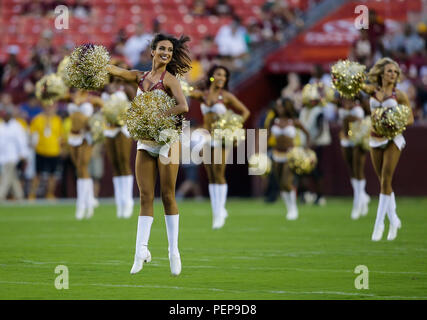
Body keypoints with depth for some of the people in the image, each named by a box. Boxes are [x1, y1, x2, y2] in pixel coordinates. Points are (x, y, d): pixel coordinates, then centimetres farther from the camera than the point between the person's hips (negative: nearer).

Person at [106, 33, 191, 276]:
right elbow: (117, 71, 0)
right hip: (145, 143, 4)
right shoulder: (140, 77, 11)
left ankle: (174, 251, 6)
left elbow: (183, 106, -18)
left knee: (167, 196, -1)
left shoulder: (169, 79, -4)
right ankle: (141, 251, -7)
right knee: (146, 197, -1)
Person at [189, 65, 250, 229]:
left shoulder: (226, 96, -1)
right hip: (205, 136, 4)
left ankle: (219, 212, -4)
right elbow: (190, 93, -11)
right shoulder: (202, 94, 7)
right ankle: (217, 210, 13)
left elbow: (245, 112, 3)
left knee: (219, 175, -8)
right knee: (211, 177, 6)